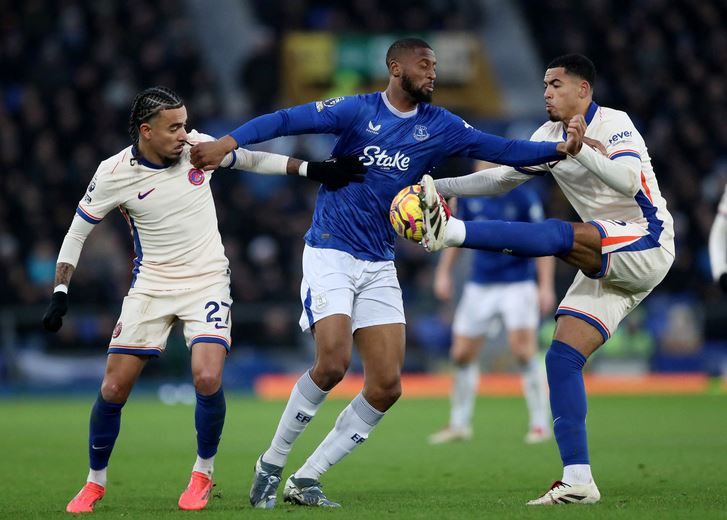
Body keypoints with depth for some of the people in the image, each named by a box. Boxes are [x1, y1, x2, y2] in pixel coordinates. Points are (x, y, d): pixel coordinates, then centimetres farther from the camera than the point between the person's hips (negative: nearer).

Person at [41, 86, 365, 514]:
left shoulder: (198, 146, -7)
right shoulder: (113, 174, -11)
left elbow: (251, 159, 12)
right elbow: (77, 232, 0)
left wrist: (311, 169, 7)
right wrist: (61, 294, -8)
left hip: (207, 282, 0)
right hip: (151, 286, 0)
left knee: (208, 378, -20)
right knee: (114, 387, -3)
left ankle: (204, 473, 4)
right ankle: (96, 482, 19)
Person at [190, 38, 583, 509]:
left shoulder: (439, 127, 5)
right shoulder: (358, 110, -7)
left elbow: (500, 150, 0)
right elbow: (288, 120, -13)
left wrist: (558, 149, -15)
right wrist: (228, 142, -27)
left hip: (379, 266, 5)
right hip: (331, 253, -5)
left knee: (387, 386, -4)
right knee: (332, 362, -22)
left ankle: (305, 480, 6)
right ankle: (271, 465, -2)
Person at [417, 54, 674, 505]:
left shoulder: (613, 123, -10)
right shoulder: (551, 135, 14)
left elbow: (628, 180, -25)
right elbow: (503, 178, 15)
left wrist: (581, 147, -31)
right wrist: (443, 187, 3)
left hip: (646, 243, -8)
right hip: (609, 264, 8)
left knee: (558, 235, -32)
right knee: (562, 357, -4)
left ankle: (451, 232, -45)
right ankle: (578, 481, -6)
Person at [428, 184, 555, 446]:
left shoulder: (524, 197, -13)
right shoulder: (468, 195, -1)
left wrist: (546, 286, -17)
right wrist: (443, 272, 9)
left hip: (518, 284, -4)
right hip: (479, 285, 5)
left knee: (523, 348, -18)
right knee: (461, 354, 4)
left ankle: (540, 424, -6)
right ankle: (459, 424, 21)